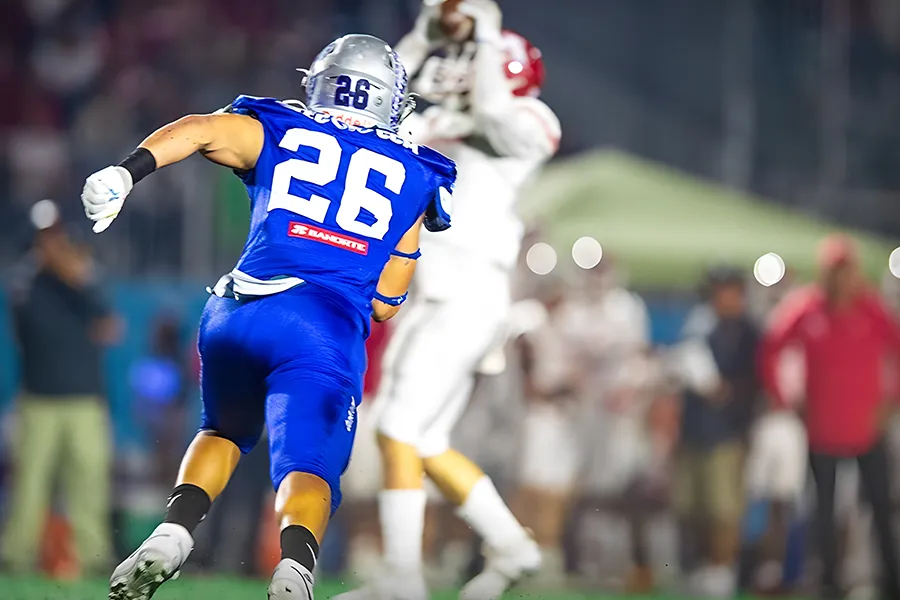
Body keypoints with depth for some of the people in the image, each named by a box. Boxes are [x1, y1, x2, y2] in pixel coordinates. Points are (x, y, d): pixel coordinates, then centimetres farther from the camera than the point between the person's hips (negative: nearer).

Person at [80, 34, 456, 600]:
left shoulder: (277, 132, 18)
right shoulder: (414, 178, 19)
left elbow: (199, 129, -4)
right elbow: (385, 303, 15)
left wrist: (127, 172, -15)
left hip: (239, 314, 2)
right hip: (328, 330, -2)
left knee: (225, 430, 26)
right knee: (308, 463, -7)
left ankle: (174, 532, 1)